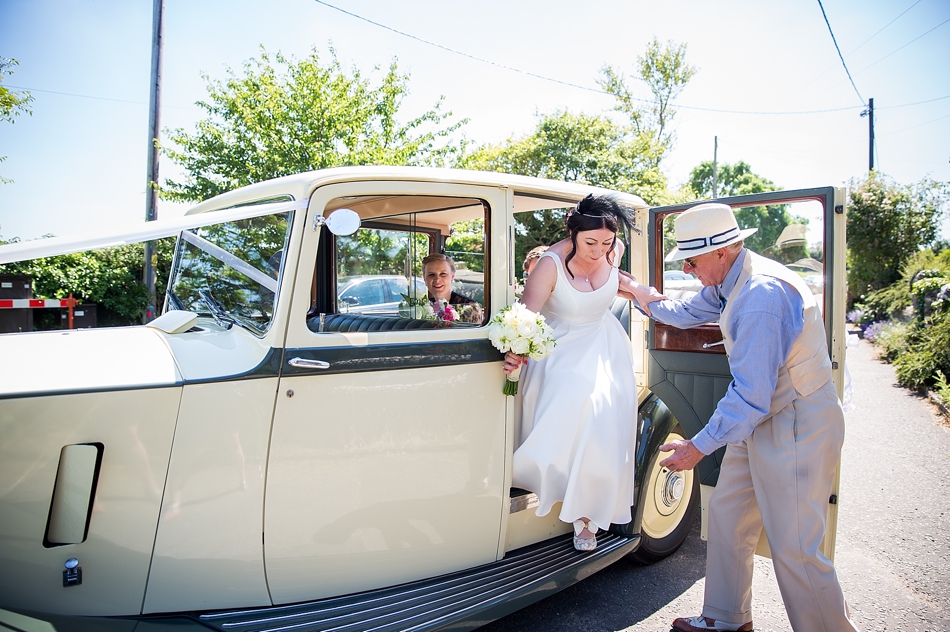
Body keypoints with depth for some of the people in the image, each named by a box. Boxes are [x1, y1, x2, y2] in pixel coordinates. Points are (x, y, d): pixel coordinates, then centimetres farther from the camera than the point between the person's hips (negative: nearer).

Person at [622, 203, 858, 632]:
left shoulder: (762, 294, -28)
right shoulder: (729, 282, 3)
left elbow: (751, 394, -30)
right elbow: (684, 312, 23)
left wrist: (700, 446, -22)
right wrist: (634, 291, 29)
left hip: (798, 427, -10)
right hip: (759, 420, 10)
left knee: (794, 548, -3)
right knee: (726, 514, 17)